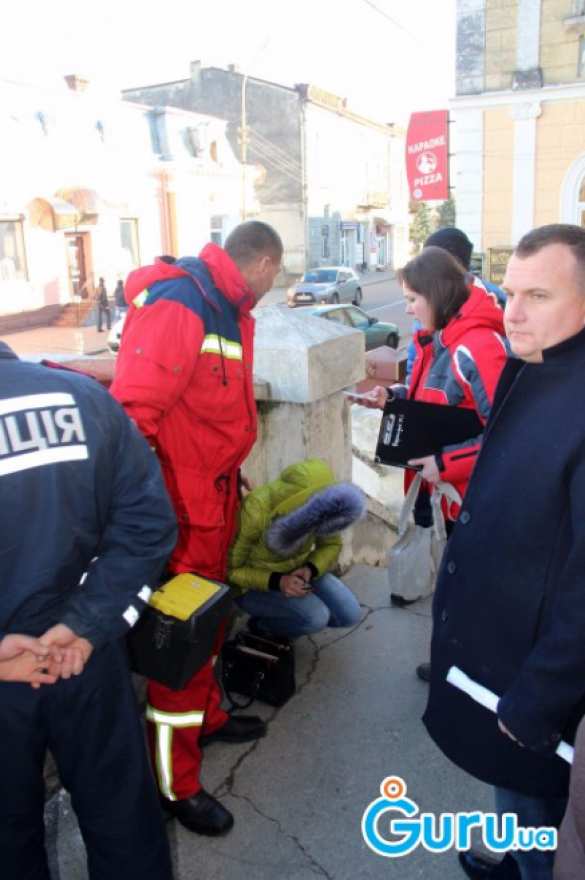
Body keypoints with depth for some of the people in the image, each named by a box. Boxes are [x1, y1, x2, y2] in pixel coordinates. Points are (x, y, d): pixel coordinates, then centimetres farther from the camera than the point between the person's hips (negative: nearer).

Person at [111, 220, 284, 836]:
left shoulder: (229, 307, 10)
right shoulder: (175, 305, -22)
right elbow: (132, 412, -27)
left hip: (215, 491, 9)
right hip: (180, 503, -9)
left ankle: (205, 717, 45)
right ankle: (174, 783, 20)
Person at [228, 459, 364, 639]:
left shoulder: (322, 504, -22)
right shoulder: (255, 513, -35)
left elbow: (331, 545, -3)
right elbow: (229, 569, -22)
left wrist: (310, 570, -23)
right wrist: (276, 582, -33)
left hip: (296, 572, 5)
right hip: (254, 584, -5)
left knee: (349, 614, -8)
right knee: (316, 617, -26)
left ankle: (276, 616, 11)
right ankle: (262, 625, 3)